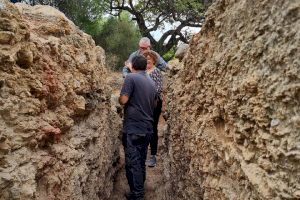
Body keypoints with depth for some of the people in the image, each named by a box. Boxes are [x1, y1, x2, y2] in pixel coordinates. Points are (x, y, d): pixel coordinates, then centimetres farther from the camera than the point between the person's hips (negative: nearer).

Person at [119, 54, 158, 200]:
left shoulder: (131, 77, -9)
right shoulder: (151, 82, 12)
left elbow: (123, 100, -17)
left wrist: (119, 99, 4)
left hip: (133, 128, -7)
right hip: (147, 128, 7)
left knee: (133, 163, 1)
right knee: (141, 161, 19)